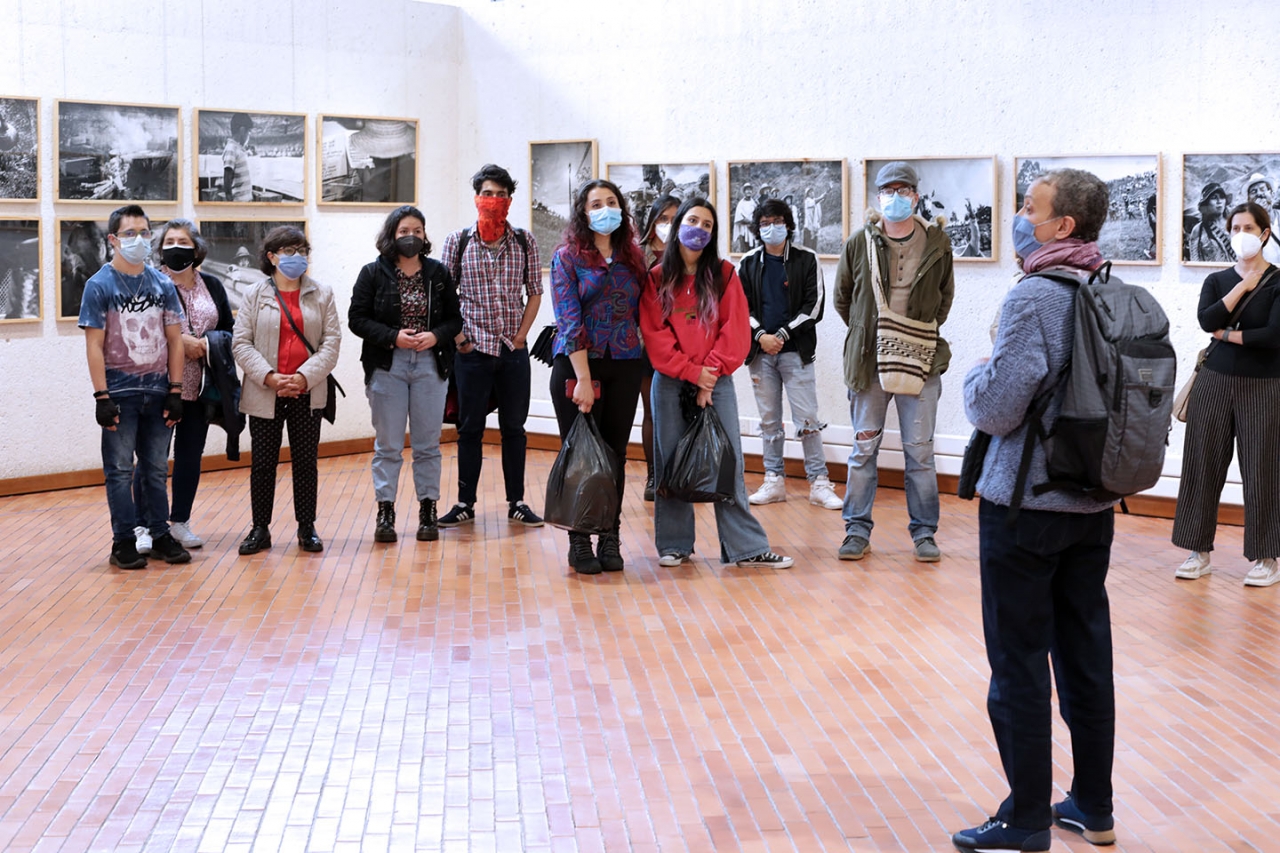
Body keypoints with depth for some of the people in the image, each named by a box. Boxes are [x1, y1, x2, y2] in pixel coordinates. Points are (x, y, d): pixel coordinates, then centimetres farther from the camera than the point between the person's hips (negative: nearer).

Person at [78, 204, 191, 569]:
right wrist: (102, 397, -12)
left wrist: (175, 391, 3)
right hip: (120, 394, -3)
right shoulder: (99, 285, -4)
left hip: (157, 392, 3)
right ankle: (124, 542, 9)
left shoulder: (162, 284, 7)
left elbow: (174, 340, 8)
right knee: (120, 470, 2)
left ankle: (161, 536, 19)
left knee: (156, 469, 10)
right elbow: (94, 346, -7)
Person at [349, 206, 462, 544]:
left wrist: (435, 336, -12)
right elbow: (357, 319, -2)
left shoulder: (438, 273, 7)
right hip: (387, 367, -1)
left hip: (430, 366, 2)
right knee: (388, 445, 2)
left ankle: (428, 510, 13)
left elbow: (455, 318, 8)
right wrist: (392, 337, -15)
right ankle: (385, 511, 8)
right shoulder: (373, 273, 1)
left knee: (428, 444, 6)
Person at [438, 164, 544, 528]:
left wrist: (520, 336, -1)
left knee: (514, 427, 7)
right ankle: (465, 503, 13)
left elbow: (534, 293, 7)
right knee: (470, 428, 5)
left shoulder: (524, 241, 3)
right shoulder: (458, 241, 0)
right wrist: (457, 337, -5)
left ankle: (517, 502, 15)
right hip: (472, 350, -1)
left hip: (514, 351, 1)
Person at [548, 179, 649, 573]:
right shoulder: (567, 257, -3)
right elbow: (570, 321, -10)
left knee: (615, 453, 6)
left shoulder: (633, 258, 10)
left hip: (624, 366, 4)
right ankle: (579, 542, 8)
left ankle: (610, 539, 13)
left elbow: (641, 314, 14)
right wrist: (583, 379, -16)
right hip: (576, 364, -3)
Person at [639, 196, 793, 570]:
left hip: (715, 382, 0)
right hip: (670, 382, 0)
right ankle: (673, 544, 14)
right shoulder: (657, 278, 4)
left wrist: (710, 373, -9)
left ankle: (747, 547, 1)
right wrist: (691, 371, -11)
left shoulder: (724, 275, 5)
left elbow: (735, 330, -1)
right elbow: (655, 334, -3)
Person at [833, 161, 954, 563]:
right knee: (864, 448, 6)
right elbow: (842, 299, 14)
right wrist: (865, 334, 11)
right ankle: (857, 530, 14)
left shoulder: (937, 243, 2)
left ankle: (924, 532, 14)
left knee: (920, 450, 4)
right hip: (869, 362, 0)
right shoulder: (860, 244, 1)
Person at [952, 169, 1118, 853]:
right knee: (1086, 655, 14)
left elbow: (996, 409, -19)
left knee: (1019, 664, 1)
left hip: (1027, 505, -8)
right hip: (1094, 502, 8)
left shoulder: (1034, 297, -18)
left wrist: (975, 378, 1)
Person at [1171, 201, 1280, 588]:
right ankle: (1199, 552, 12)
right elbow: (1207, 320, -11)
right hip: (1215, 382, 3)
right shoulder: (1218, 280, 8)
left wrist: (1229, 334, -6)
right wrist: (1245, 284, -11)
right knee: (1204, 464, 4)